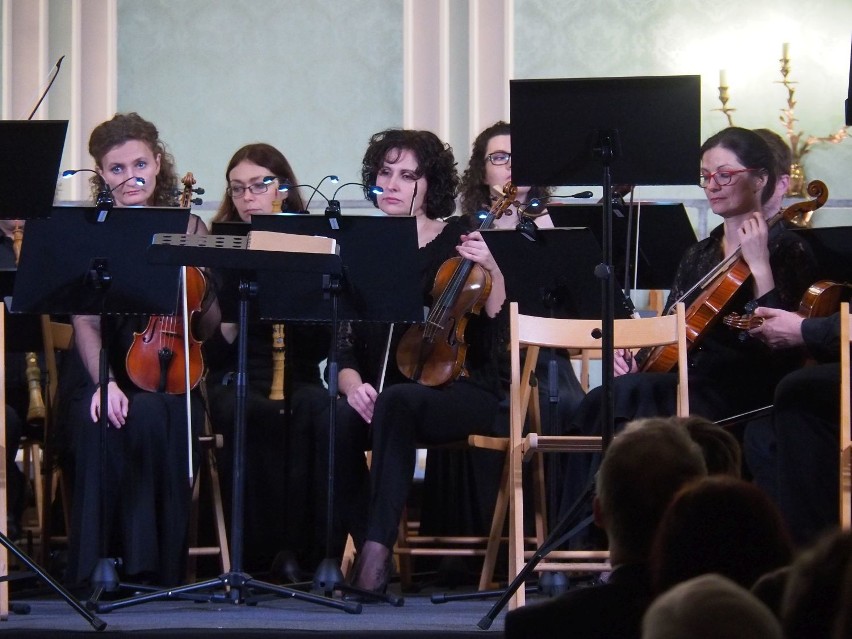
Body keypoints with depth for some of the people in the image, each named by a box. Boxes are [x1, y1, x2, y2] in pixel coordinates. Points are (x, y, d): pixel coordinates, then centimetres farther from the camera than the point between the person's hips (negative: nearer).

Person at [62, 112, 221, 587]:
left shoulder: (188, 227, 9)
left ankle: (155, 562, -27)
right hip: (103, 374, 0)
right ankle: (97, 562, -25)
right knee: (100, 422, -33)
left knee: (150, 414, -33)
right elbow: (85, 321, -5)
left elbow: (208, 328, 5)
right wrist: (104, 382, -23)